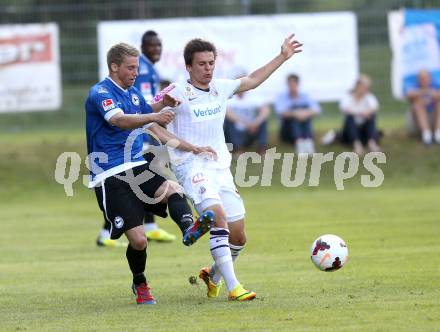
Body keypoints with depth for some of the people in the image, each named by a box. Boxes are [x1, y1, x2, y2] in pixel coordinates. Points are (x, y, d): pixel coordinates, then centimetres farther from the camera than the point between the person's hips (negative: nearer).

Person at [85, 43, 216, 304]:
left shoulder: (134, 94, 16)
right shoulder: (100, 93, -9)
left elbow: (157, 130, 23)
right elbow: (119, 120, -30)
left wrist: (192, 148, 14)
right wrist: (153, 115, -44)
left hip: (138, 169, 7)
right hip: (111, 178, -7)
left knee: (173, 189, -27)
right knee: (138, 239, -11)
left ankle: (189, 229, -53)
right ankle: (140, 284, 15)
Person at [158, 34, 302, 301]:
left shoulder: (221, 88, 10)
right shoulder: (178, 93, -7)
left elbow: (252, 81, 25)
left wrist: (283, 57, 26)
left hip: (221, 167, 7)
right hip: (192, 166, -7)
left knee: (238, 237, 5)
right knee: (218, 215, -29)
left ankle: (213, 277, 33)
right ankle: (233, 287, -30)